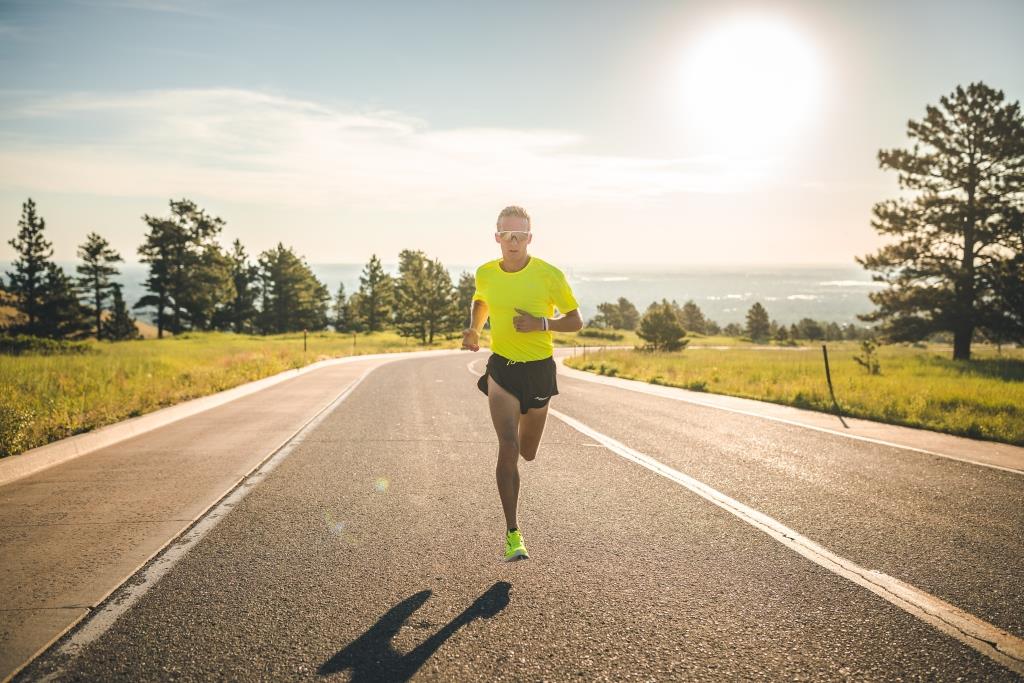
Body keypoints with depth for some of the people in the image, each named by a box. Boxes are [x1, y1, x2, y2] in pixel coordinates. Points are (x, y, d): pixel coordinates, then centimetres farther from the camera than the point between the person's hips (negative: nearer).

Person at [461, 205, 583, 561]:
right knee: (508, 447, -16)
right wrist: (473, 330, 0)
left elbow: (576, 320, -4)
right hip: (501, 368, 0)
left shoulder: (550, 275, -11)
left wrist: (540, 323, -21)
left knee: (527, 453, 15)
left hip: (539, 369, 0)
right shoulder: (485, 274, -3)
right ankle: (513, 534, -8)